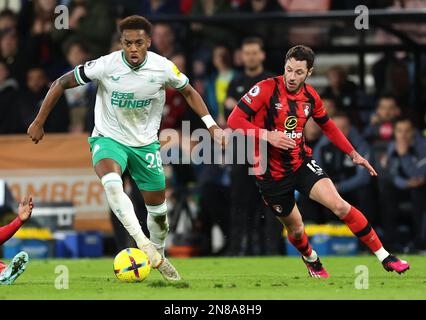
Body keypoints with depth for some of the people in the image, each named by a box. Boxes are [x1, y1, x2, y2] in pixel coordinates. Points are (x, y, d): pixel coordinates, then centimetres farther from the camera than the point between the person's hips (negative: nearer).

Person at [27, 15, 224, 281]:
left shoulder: (163, 68, -14)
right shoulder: (106, 65, -21)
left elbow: (189, 92, 6)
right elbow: (61, 84, -10)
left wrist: (212, 126, -2)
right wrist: (39, 123, -7)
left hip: (146, 143, 3)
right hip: (109, 138, -3)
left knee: (158, 207, 10)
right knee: (111, 182, -35)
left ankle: (158, 257, 37)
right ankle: (142, 242, -34)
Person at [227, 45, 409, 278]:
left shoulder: (310, 96, 0)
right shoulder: (266, 89, -16)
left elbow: (328, 126, 18)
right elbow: (234, 120, -18)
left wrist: (353, 154, 14)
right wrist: (267, 135, -29)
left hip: (301, 162, 2)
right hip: (271, 172, -2)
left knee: (340, 206, -18)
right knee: (295, 229, 9)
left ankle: (385, 258, -13)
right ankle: (312, 261, 45)